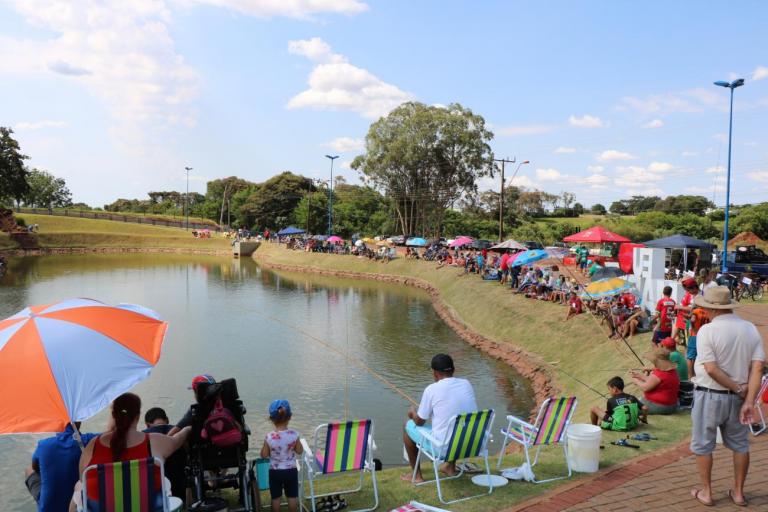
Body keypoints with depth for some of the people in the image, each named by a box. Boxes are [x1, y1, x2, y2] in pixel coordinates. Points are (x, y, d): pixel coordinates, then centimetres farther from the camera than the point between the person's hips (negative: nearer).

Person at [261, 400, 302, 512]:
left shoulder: (269, 437, -20)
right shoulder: (294, 435, -18)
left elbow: (264, 455, -7)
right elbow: (300, 451, -4)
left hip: (275, 472, -1)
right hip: (291, 471, 1)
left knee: (275, 497, 17)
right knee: (292, 496, 18)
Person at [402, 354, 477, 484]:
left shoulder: (432, 389, -12)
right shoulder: (467, 384, 2)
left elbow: (419, 422, -1)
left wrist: (413, 412, 22)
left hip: (443, 447, -5)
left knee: (408, 425, 18)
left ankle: (416, 475, 26)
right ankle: (450, 467, 41)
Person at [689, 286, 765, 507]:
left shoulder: (707, 330, -17)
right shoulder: (751, 329, -2)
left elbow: (711, 369, -22)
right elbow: (757, 367, -7)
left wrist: (738, 388, -11)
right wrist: (749, 400, -10)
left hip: (710, 395, -5)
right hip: (738, 397, 5)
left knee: (702, 445, 11)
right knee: (740, 445, 20)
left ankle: (706, 492, 21)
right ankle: (738, 492, 30)